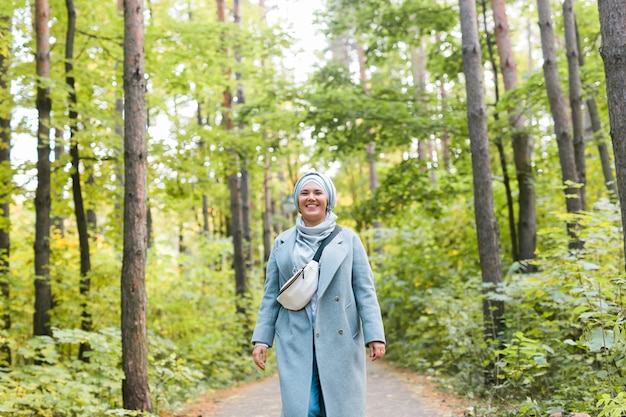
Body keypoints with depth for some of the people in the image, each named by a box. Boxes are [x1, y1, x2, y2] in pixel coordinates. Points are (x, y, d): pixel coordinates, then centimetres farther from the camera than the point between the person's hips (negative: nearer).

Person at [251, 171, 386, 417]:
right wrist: (261, 338, 5)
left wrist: (375, 335, -7)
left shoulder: (348, 239, 6)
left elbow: (365, 291, 2)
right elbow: (271, 295, 12)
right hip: (295, 341, 1)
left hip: (340, 340, -1)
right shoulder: (282, 243, 12)